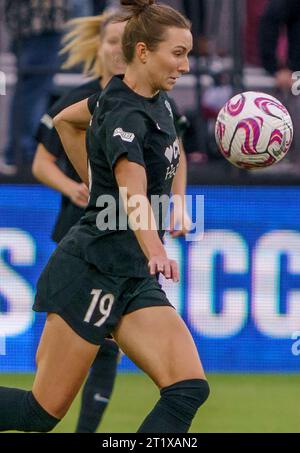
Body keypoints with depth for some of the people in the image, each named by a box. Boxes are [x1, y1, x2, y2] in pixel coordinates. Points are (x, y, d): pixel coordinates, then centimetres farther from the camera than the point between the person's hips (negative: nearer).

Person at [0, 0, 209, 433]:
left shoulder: (152, 99, 9)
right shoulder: (125, 117, -19)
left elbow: (65, 120, 27)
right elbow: (134, 193, -39)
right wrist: (155, 253, -55)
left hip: (134, 281, 9)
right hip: (91, 271, -9)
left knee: (189, 389, -10)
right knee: (43, 412, -4)